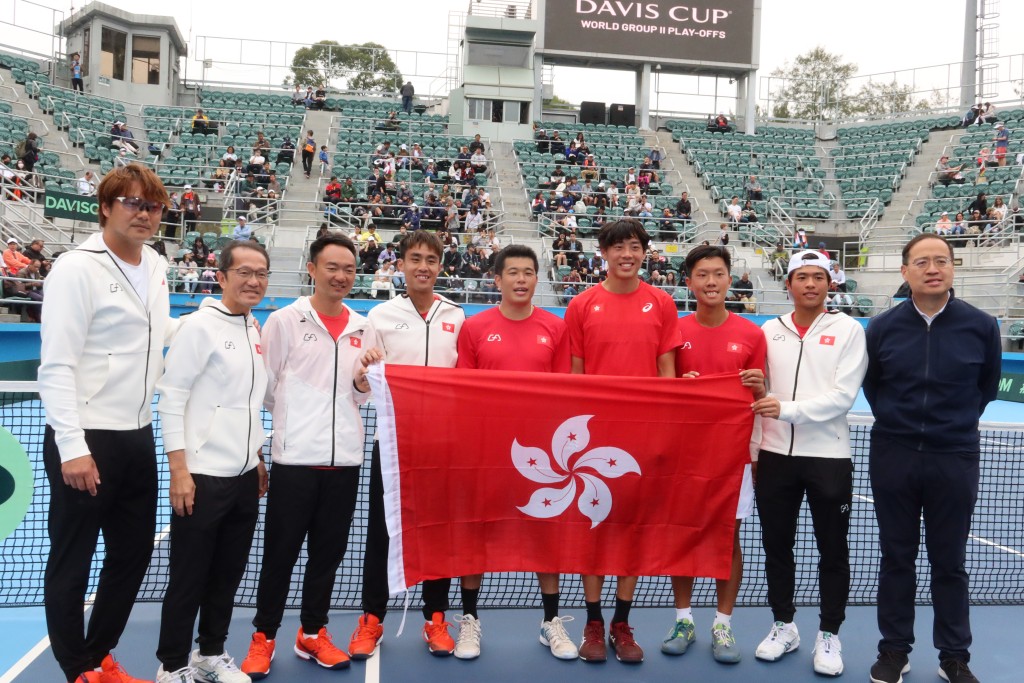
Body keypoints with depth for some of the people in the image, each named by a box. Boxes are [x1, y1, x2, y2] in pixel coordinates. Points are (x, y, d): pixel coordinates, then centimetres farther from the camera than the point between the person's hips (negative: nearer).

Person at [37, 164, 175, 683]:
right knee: (70, 565, 8)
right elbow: (57, 365, -18)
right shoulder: (77, 268, -13)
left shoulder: (155, 266, 10)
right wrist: (72, 448, -22)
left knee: (133, 554, 17)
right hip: (86, 441, -8)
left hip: (137, 436, 8)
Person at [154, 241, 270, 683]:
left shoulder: (256, 329, 10)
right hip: (202, 475, -7)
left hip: (244, 475, 7)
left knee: (227, 575, 15)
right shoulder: (199, 325, -11)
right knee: (188, 578, 5)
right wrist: (179, 471, -16)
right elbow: (170, 398, -13)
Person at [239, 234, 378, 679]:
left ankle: (312, 634, 28)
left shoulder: (364, 329, 10)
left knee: (328, 551, 12)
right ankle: (264, 637, 23)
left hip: (345, 459, 4)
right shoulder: (285, 320, -2)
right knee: (280, 552, 6)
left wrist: (363, 386, -3)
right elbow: (265, 387, 0)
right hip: (295, 458, -4)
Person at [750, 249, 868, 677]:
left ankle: (829, 635, 24)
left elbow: (843, 396, -12)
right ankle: (783, 625, 29)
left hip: (828, 456, -3)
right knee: (776, 544, 11)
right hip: (775, 454, 3)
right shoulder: (770, 330, 7)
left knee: (833, 550, 7)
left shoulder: (848, 329, -3)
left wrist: (788, 409, -20)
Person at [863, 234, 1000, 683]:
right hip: (893, 456, 1)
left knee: (949, 562, 10)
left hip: (955, 459, -1)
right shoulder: (882, 328, -2)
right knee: (896, 558, 10)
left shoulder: (981, 326, -4)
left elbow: (987, 386, 11)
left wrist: (960, 422, 12)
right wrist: (893, 420, 10)